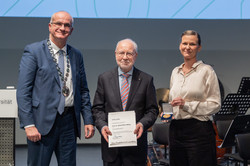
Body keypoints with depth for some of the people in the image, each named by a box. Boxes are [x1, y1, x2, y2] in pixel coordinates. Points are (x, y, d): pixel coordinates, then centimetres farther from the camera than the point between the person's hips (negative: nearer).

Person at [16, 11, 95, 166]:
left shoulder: (76, 55, 14)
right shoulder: (33, 51, -2)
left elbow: (83, 90, 18)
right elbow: (23, 91, -7)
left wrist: (88, 120, 10)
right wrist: (28, 124, -14)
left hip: (69, 122, 5)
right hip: (42, 122, -5)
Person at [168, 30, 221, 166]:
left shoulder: (206, 71, -3)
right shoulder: (175, 72, 15)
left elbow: (215, 105, -8)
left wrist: (187, 105, -16)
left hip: (199, 130, -5)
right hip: (176, 128, 6)